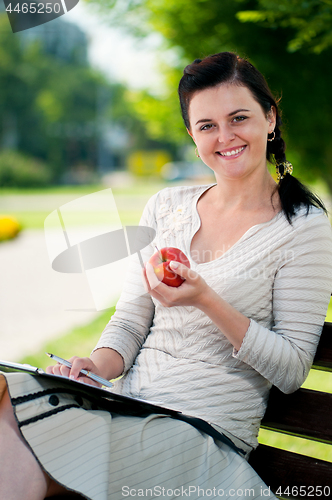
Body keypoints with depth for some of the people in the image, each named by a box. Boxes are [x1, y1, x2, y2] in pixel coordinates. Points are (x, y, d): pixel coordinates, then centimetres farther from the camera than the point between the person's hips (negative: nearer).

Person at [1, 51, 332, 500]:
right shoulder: (166, 207, 10)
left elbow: (292, 371, -6)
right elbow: (131, 319, 11)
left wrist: (207, 301, -18)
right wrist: (100, 364, -10)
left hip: (207, 430, -5)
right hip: (126, 406, 5)